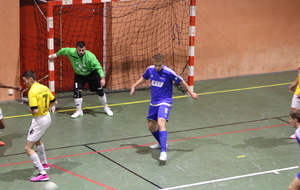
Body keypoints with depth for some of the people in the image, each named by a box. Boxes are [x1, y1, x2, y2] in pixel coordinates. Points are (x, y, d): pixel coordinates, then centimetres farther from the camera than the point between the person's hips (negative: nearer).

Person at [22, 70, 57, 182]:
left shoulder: (32, 91, -22)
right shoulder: (44, 88, 4)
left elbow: (35, 110, -28)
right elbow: (54, 102, 12)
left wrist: (30, 110, -7)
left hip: (39, 120, -9)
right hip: (47, 117, 9)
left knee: (28, 148, -6)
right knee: (37, 140, 34)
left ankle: (43, 174, -12)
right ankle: (44, 163, 50)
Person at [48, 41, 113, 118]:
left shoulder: (90, 56, -34)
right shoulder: (71, 52, -25)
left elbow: (98, 67, -32)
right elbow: (63, 50, -4)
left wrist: (102, 78, -41)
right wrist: (55, 55, 11)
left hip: (92, 74, -2)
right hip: (79, 75, 2)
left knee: (100, 91, 3)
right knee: (77, 91, -11)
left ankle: (106, 107, 26)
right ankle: (79, 110, 9)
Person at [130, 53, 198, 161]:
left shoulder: (168, 72, -17)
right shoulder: (150, 70, -2)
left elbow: (181, 81, -5)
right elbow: (143, 78, 20)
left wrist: (191, 93, 2)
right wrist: (134, 86, 16)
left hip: (164, 102, -6)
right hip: (154, 102, 6)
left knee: (161, 123, -27)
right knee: (151, 127, 14)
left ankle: (163, 151, -34)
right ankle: (161, 143, 41)